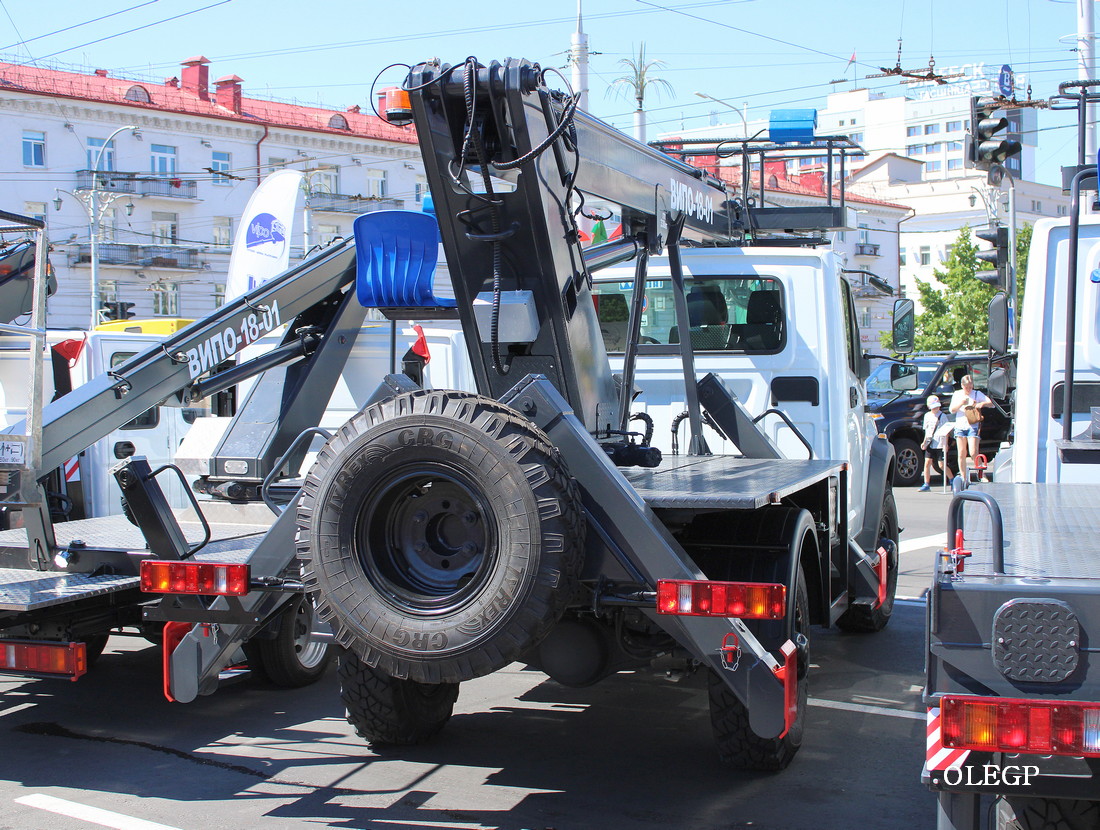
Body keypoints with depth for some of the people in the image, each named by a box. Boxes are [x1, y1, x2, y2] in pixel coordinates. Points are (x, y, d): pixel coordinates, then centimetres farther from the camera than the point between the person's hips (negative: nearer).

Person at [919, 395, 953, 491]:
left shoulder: (942, 416, -4)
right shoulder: (927, 415, 11)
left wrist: (945, 444, -12)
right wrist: (925, 442, 7)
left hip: (940, 444, -5)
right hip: (930, 444, 5)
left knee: (942, 465, -2)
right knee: (927, 463, -2)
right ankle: (926, 484, 2)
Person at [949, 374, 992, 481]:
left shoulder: (977, 394, 3)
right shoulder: (957, 394, 10)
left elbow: (991, 403, -1)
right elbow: (952, 410, 5)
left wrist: (982, 404, -21)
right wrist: (961, 403, -12)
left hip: (973, 426, -3)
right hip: (960, 426, 3)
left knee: (973, 452, -15)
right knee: (962, 454, 4)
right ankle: (963, 479, 9)